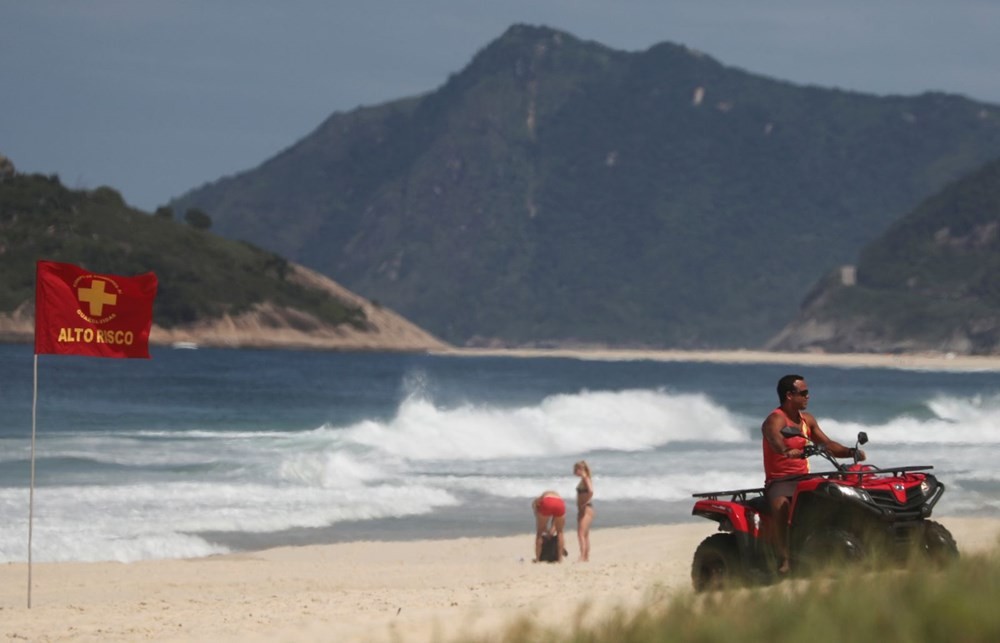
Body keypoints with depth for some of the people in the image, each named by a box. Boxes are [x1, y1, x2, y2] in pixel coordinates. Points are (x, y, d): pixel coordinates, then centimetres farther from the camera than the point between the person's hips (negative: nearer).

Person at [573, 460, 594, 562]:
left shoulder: (586, 479, -12)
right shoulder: (582, 480, 16)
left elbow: (591, 492, -28)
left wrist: (584, 503, -20)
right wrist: (580, 505, 12)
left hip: (586, 509, -10)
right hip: (582, 510, 10)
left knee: (581, 534, -18)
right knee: (585, 535, 14)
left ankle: (582, 557, -25)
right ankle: (586, 557, 19)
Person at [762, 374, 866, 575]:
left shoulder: (807, 420, 17)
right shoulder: (775, 420, -9)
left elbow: (828, 445, 18)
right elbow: (774, 438, -32)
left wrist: (851, 452, -2)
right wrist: (787, 451, -56)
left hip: (804, 480, 8)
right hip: (779, 481, -8)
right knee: (781, 505, -39)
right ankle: (784, 559, -43)